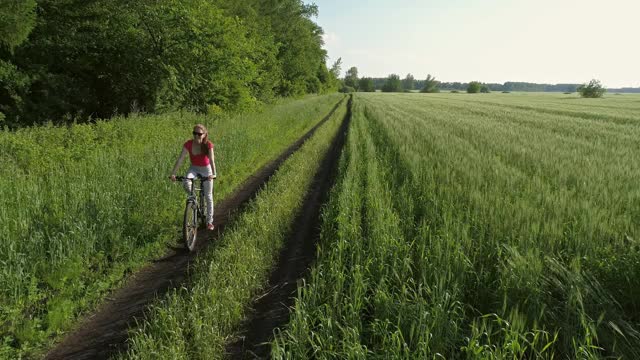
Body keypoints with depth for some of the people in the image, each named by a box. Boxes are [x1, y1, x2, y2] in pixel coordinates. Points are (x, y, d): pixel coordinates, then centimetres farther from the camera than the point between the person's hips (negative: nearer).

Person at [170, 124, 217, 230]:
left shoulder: (208, 145, -23)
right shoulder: (188, 144, -18)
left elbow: (212, 160, -30)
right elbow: (180, 159, -20)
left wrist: (213, 174, -45)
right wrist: (173, 173, -28)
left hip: (206, 169, -1)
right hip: (194, 168, 2)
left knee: (208, 196, 2)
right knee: (186, 183, -32)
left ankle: (209, 221, 15)